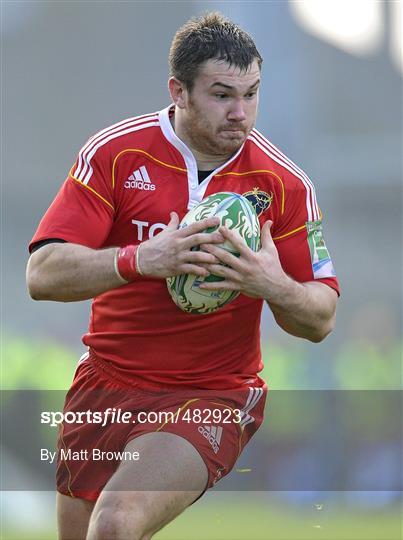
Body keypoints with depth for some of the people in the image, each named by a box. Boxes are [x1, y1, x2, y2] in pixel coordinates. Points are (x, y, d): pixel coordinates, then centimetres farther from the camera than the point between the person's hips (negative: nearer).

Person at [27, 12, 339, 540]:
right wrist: (139, 260, -30)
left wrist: (276, 287, -23)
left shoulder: (284, 182, -4)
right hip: (106, 384, 2)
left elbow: (320, 320, 0)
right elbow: (43, 274, -13)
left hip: (215, 396, -2)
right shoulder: (114, 154, -6)